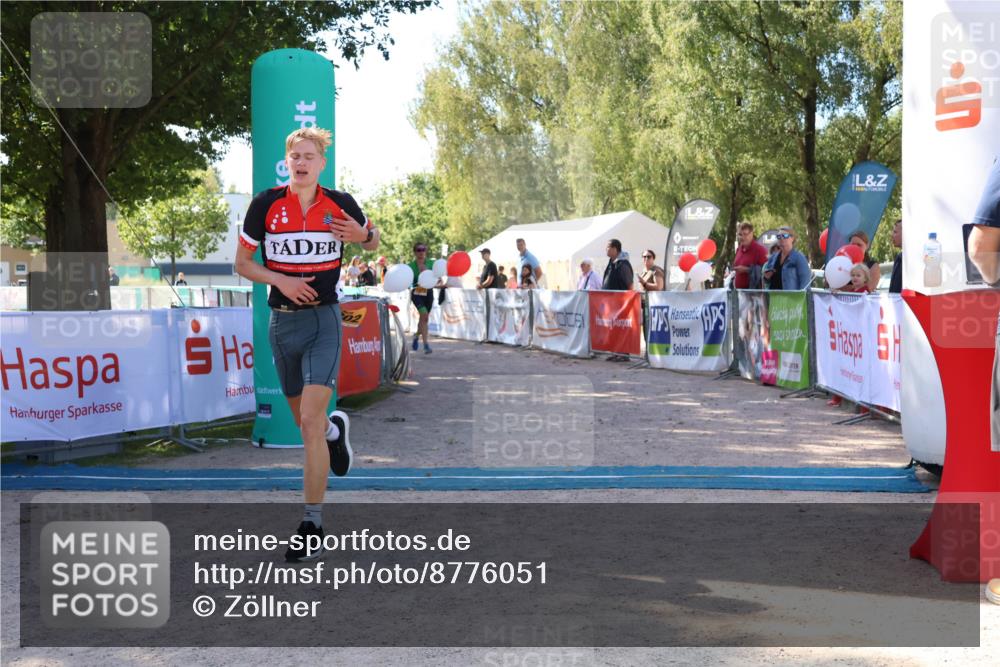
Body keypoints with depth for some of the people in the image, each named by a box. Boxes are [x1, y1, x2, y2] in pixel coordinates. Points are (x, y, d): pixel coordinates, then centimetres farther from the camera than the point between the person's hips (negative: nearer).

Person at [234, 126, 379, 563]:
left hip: (324, 320, -3)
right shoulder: (266, 204, 0)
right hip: (282, 322, 3)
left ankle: (313, 527, -10)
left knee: (311, 420, -15)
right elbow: (242, 262, 6)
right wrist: (280, 279, -12)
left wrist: (362, 235, -9)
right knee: (304, 421, 13)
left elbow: (372, 241, 15)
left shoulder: (340, 204, -1)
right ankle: (336, 429, 52)